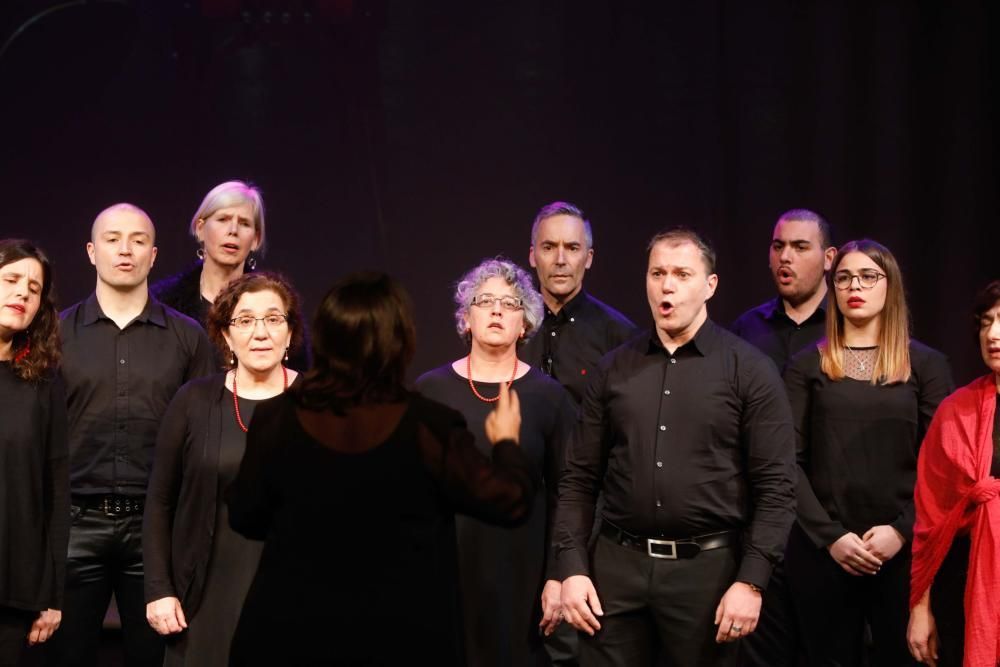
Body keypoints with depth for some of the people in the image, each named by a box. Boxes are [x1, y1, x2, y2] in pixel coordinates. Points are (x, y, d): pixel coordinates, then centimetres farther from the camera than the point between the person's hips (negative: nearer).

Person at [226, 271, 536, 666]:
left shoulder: (276, 419, -8)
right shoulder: (428, 428, -15)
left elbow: (245, 518, 4)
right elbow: (509, 502, -5)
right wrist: (506, 442, 13)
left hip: (291, 635, 2)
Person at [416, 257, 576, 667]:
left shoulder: (548, 396, -1)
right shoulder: (430, 390, 1)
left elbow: (563, 494, 0)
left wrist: (558, 576, -5)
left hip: (520, 568, 0)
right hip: (441, 566, 1)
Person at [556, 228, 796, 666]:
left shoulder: (749, 370, -2)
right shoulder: (613, 369, 7)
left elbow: (775, 487, -6)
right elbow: (580, 477, 8)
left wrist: (751, 581, -13)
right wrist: (572, 567, -2)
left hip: (707, 567, -2)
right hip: (617, 564, 3)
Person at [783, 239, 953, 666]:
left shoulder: (925, 364, 5)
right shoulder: (807, 366, 6)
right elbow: (790, 461, 0)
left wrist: (902, 530, -11)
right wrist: (831, 536, -10)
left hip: (902, 549, 0)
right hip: (822, 549, 0)